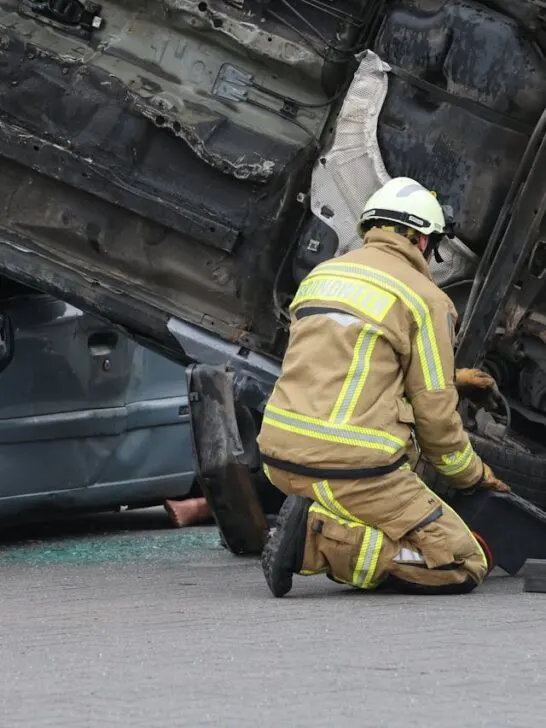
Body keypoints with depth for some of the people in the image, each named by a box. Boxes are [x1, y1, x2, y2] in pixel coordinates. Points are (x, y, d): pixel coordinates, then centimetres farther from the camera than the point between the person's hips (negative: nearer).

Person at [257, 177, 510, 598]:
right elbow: (434, 415, -1)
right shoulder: (425, 298, -2)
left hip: (279, 455, 8)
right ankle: (321, 541, -14)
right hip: (350, 468, -7)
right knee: (466, 567, 0)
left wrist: (450, 376, 41)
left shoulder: (321, 275, 18)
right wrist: (475, 476, 18)